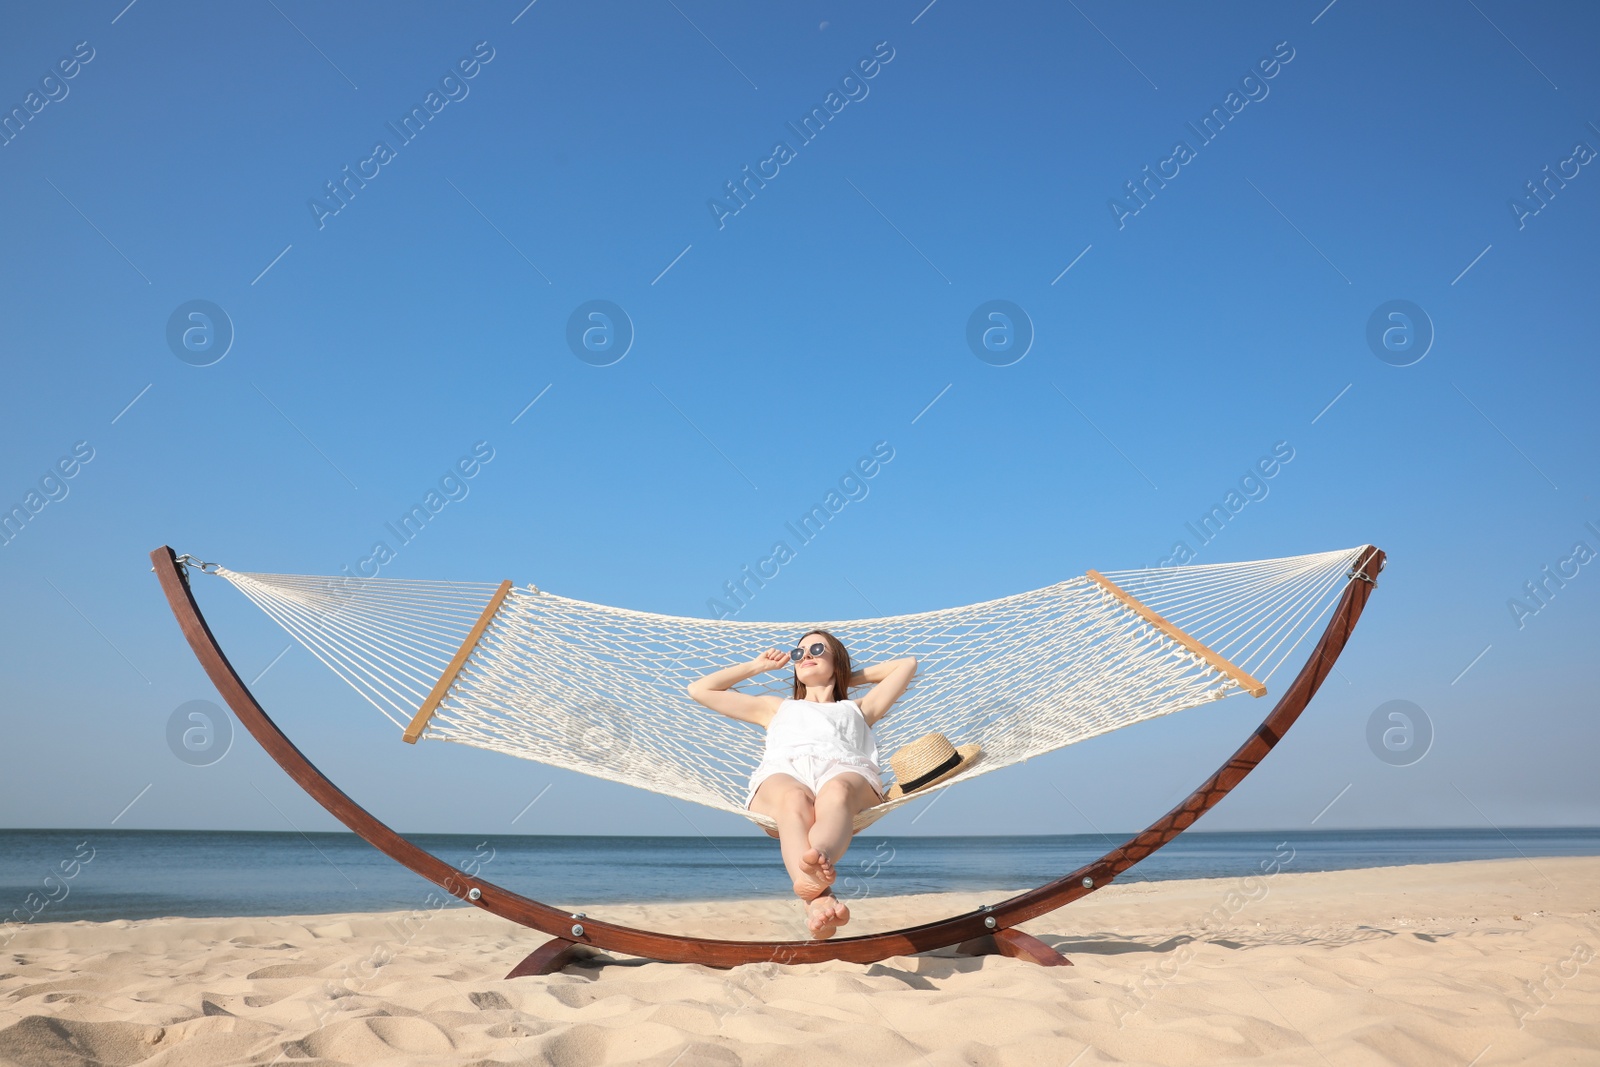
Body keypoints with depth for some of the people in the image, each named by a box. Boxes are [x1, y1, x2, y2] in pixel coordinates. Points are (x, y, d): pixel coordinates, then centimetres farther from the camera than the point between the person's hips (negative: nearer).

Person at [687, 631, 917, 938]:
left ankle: (820, 857, -74)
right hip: (782, 773, 0)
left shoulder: (857, 709, 44)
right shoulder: (777, 707, 45)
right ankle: (821, 899, -68)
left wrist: (851, 678, 50)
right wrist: (757, 666, 50)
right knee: (794, 799, -41)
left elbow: (907, 664, 45)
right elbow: (699, 689, 46)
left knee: (836, 792, -41)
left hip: (845, 771, 0)